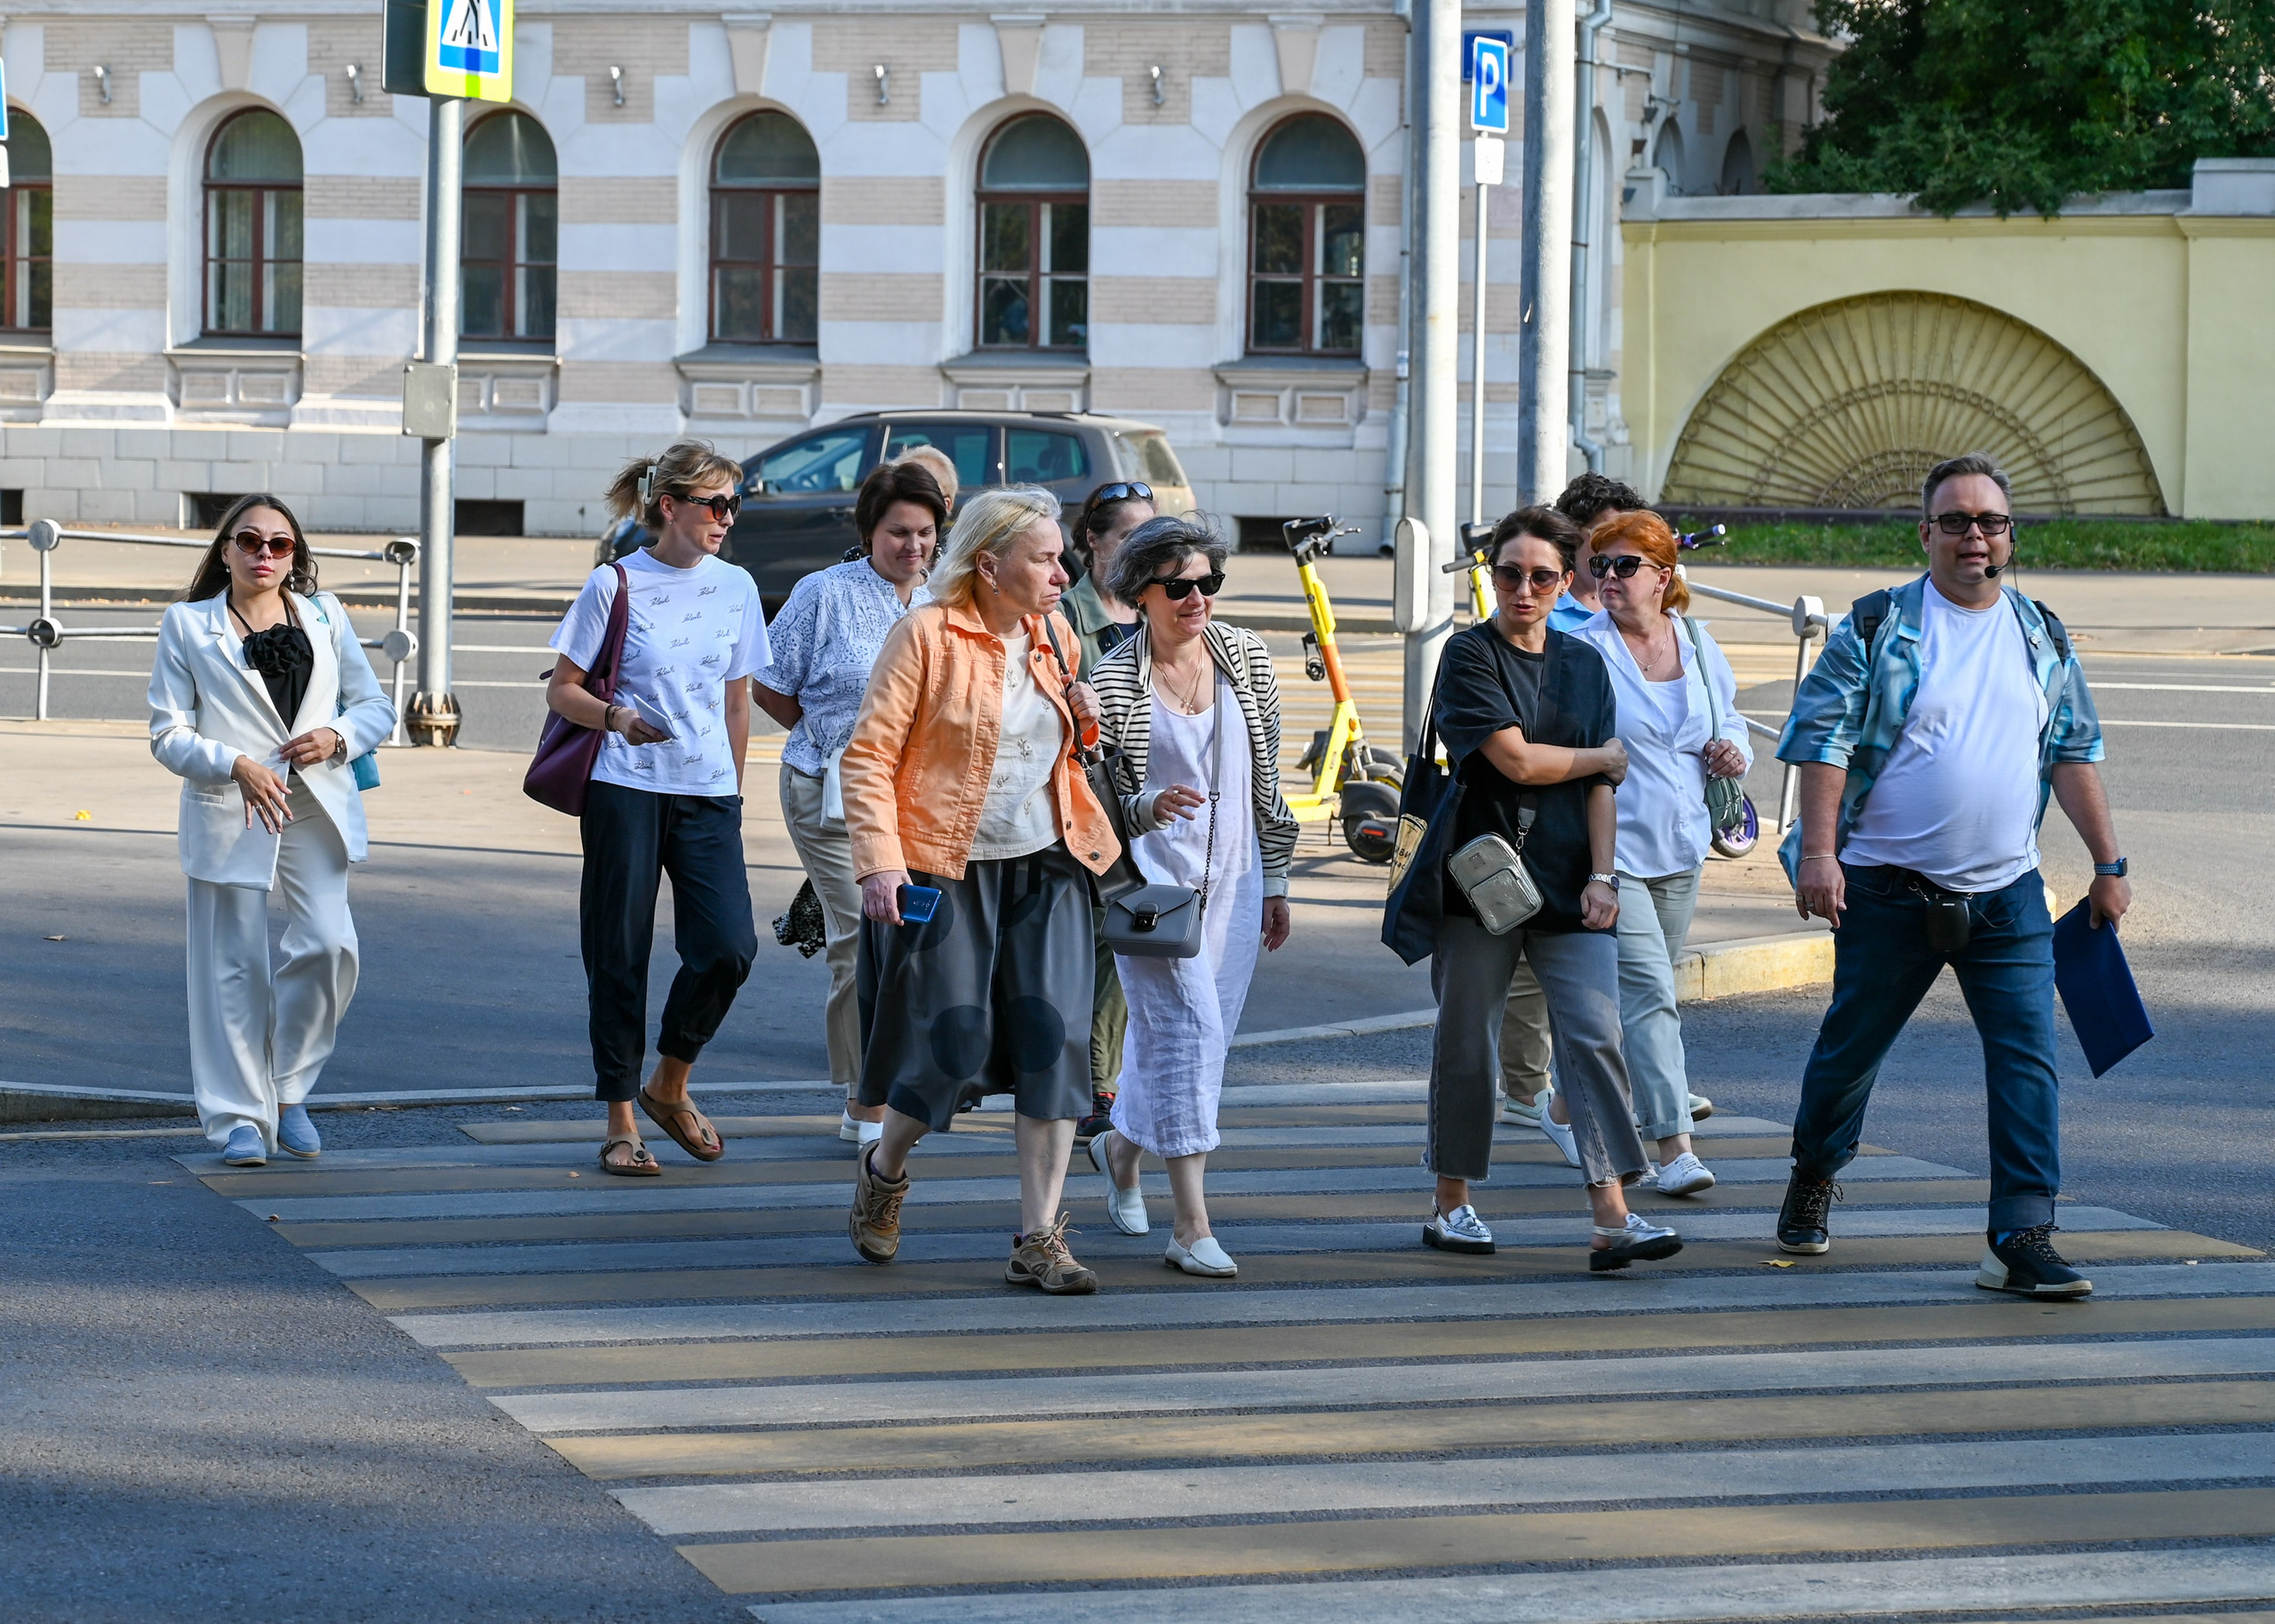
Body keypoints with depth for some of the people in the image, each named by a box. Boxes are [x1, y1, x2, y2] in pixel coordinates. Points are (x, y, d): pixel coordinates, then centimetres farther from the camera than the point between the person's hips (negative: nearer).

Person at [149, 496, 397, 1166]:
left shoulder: (324, 616, 14)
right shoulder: (187, 625, 6)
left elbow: (375, 706, 16)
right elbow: (168, 733, 0)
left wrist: (337, 738, -6)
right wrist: (237, 766, -16)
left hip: (316, 809, 2)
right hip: (229, 811, -2)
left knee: (329, 944, -13)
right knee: (235, 968, -1)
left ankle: (289, 1090, 8)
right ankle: (240, 1117, 9)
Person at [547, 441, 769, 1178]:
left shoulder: (735, 587, 9)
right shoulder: (616, 585, -3)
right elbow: (562, 689, 0)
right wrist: (615, 717, -18)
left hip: (708, 793, 3)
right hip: (626, 790, -3)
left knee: (728, 948, -9)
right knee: (620, 957, 0)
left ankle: (669, 1087, 14)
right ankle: (621, 1123, 9)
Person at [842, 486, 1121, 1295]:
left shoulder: (1056, 637, 10)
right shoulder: (926, 636, -9)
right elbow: (870, 754, -11)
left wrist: (1086, 720, 3)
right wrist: (878, 861, -20)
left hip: (1045, 867, 5)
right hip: (946, 871, -5)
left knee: (1054, 1040, -5)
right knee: (953, 1041, -4)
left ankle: (1039, 1240, -1)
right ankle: (884, 1170, 28)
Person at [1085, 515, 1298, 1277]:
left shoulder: (1247, 658, 4)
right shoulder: (1112, 681, -9)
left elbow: (1267, 778, 11)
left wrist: (1275, 880, 13)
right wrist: (1147, 808, -28)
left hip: (1232, 878, 5)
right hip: (1153, 878, -5)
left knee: (1205, 1036, 11)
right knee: (1186, 1029, -15)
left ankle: (1121, 1144, 41)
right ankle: (1191, 1228, -15)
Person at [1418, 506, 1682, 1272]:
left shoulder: (1585, 664, 12)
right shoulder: (1469, 655, -3)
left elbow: (1601, 784, 8)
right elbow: (1516, 760, -12)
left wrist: (1601, 876, -3)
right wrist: (1604, 757, 2)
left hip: (1569, 885, 3)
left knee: (1595, 1037, -8)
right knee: (1467, 1043, 4)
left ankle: (1613, 1219, -15)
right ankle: (1451, 1203, 19)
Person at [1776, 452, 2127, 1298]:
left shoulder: (2043, 639, 10)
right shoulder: (1876, 629, -3)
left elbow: (2074, 754, 17)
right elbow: (1823, 742, -7)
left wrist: (2108, 864, 15)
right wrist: (1817, 852, -17)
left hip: (2008, 898, 3)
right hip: (1890, 898, -3)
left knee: (2028, 1060, -10)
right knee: (1852, 1045, 12)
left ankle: (2021, 1240, -11)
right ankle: (1813, 1179, 38)